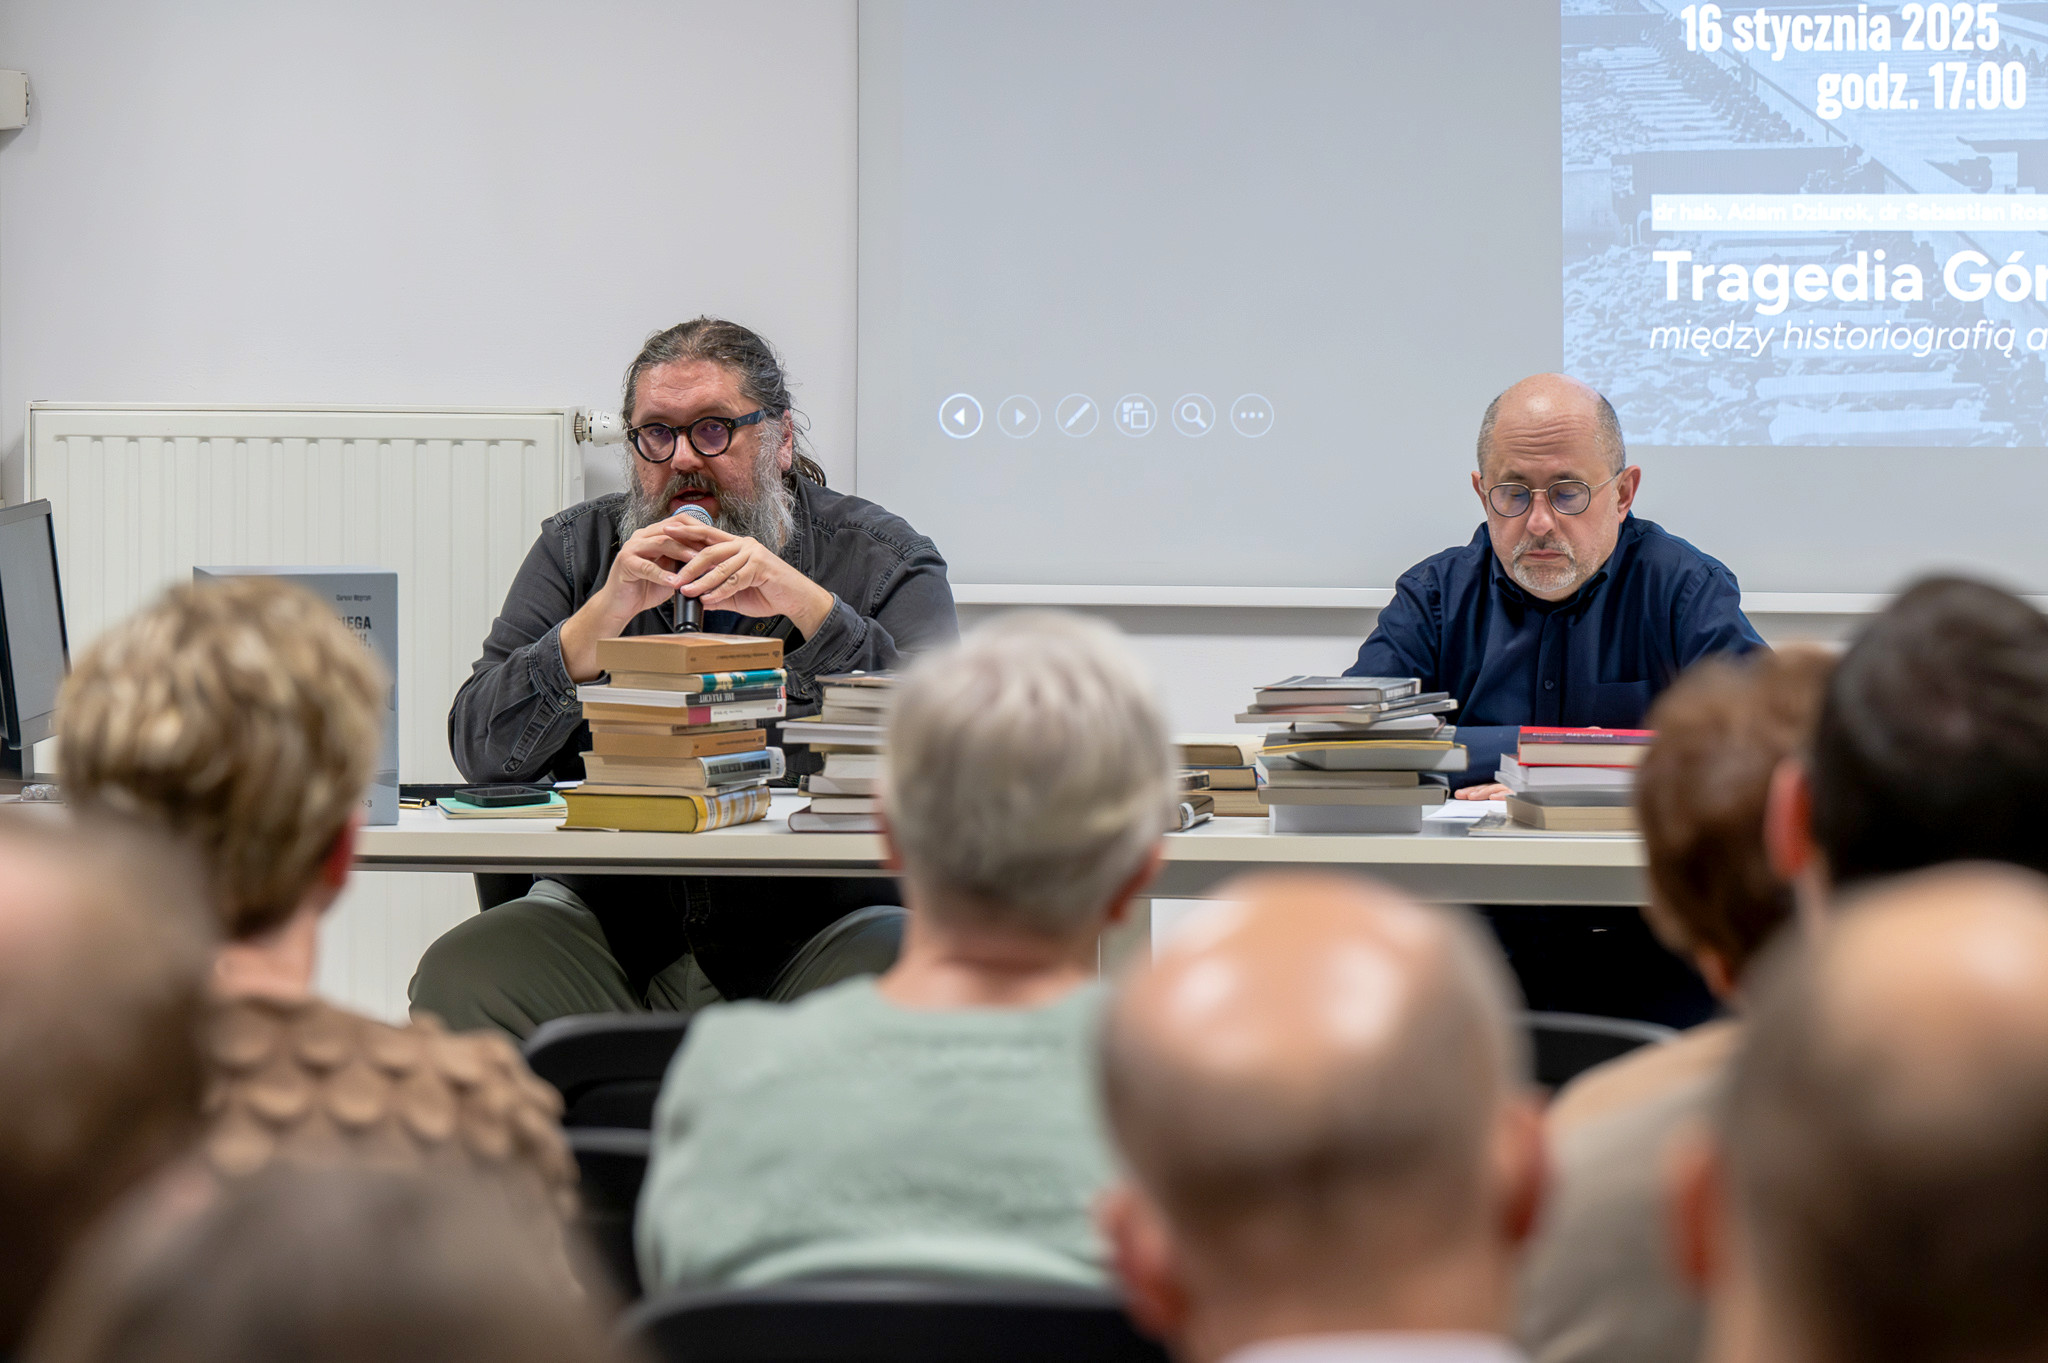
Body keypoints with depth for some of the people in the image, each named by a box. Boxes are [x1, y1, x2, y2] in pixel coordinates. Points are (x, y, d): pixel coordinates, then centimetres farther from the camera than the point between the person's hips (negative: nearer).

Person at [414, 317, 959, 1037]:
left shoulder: (884, 556, 6)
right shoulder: (577, 549, 12)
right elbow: (480, 752, 1)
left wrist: (806, 604, -17)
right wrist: (606, 612, -11)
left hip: (821, 917, -1)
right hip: (611, 915, 2)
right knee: (457, 983, -26)